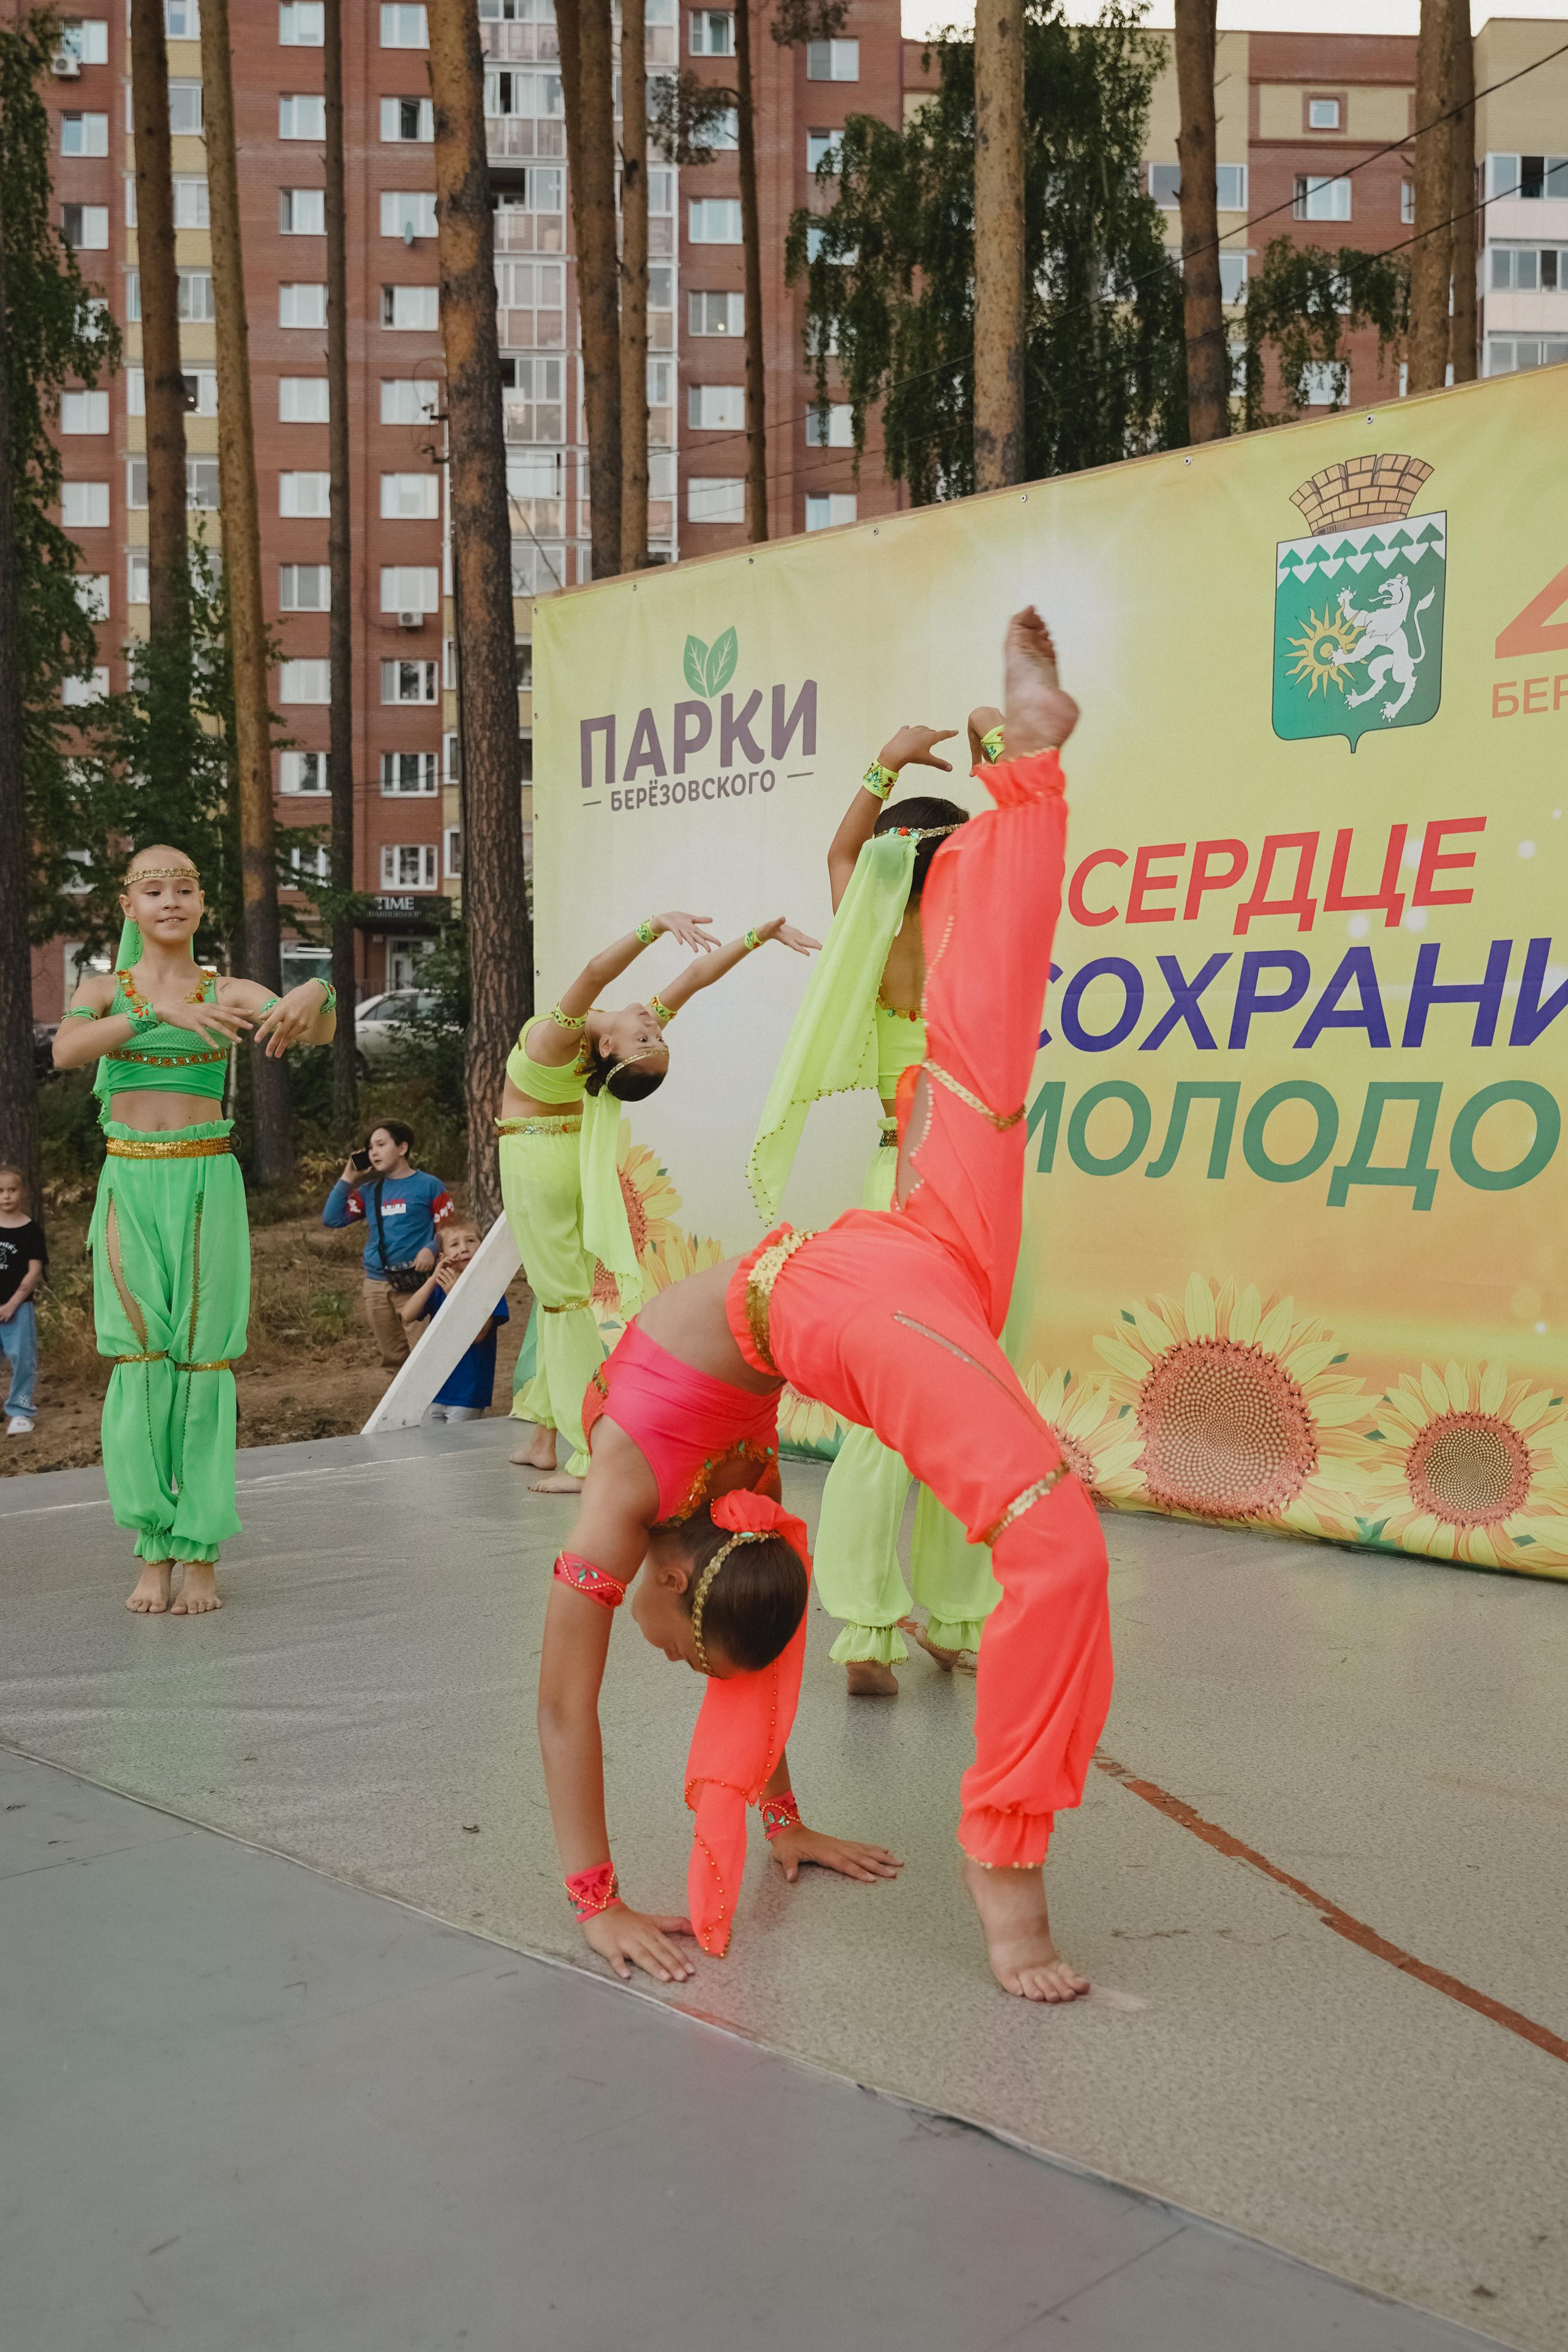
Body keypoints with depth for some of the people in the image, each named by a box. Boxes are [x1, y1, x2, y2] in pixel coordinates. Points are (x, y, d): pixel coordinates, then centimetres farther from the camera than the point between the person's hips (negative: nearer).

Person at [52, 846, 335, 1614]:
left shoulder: (228, 993, 6)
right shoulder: (103, 989, 8)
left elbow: (319, 1033, -11)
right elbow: (66, 1049, -14)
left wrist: (316, 994, -35)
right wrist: (160, 1011, -28)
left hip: (206, 1185, -1)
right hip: (130, 1186, 1)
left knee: (204, 1363, -1)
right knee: (140, 1365, -2)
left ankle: (201, 1552, 5)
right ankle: (154, 1549, 5)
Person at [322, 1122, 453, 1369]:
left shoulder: (429, 1185, -1)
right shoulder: (370, 1191, 14)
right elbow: (332, 1219, 8)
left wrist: (431, 1249, -22)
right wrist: (347, 1178, 6)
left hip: (414, 1284, -6)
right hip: (375, 1286, 6)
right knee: (394, 1358, 11)